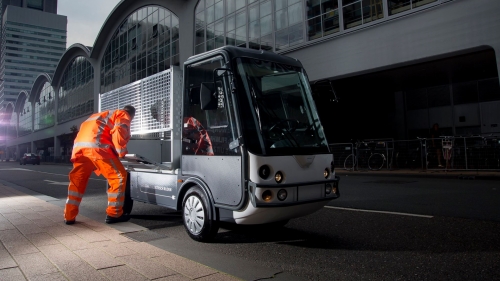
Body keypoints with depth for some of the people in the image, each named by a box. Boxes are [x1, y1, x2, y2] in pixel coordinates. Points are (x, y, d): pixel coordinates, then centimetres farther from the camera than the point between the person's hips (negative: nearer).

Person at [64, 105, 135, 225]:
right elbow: (119, 132, -4)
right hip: (97, 147, -7)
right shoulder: (124, 115, 17)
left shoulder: (101, 115, 41)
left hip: (79, 146, 8)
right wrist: (121, 152, 6)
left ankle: (69, 216, 20)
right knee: (119, 176, 3)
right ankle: (114, 214, 6)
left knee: (77, 180, 19)